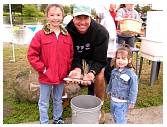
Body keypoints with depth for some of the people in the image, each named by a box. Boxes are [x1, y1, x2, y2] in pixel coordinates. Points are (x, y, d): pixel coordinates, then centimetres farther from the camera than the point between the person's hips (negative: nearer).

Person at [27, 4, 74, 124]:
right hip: (46, 77, -3)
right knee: (44, 103, 14)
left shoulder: (67, 35, 0)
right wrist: (42, 69, -12)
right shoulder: (40, 35, -11)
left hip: (61, 76, 3)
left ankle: (58, 119, 44)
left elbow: (71, 55, 9)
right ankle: (44, 122, 33)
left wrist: (68, 69, 1)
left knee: (58, 100, 23)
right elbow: (32, 55, -10)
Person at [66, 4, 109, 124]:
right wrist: (77, 69, -45)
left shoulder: (101, 32, -33)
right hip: (76, 56, 2)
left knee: (99, 77, -24)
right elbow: (74, 57, -23)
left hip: (94, 57, -2)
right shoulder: (68, 32, -29)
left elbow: (100, 60, -29)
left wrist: (92, 72, -48)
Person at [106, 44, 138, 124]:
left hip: (122, 102, -6)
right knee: (114, 116, 24)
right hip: (113, 100, 7)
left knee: (120, 119, 1)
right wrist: (109, 91, 24)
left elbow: (133, 89, -16)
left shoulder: (131, 74, -22)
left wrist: (131, 102, -12)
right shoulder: (114, 71, -3)